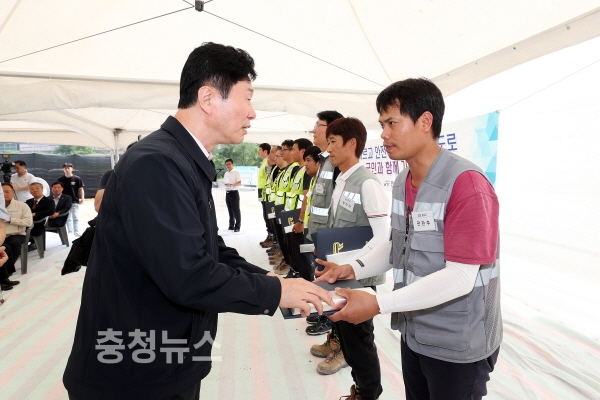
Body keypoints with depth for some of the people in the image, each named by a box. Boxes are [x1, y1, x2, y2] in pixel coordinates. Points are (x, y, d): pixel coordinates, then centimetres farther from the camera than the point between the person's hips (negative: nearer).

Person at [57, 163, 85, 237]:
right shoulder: (60, 180, 4)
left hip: (74, 201, -3)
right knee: (67, 218, 10)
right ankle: (70, 231, 18)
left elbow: (81, 189, -1)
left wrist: (82, 199, -10)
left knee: (75, 217, -5)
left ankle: (76, 232, -4)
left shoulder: (77, 179, -2)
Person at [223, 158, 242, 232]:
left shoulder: (236, 172, -6)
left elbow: (239, 183, -13)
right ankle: (231, 225, 19)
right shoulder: (226, 173, 15)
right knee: (230, 210, 11)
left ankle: (237, 226, -1)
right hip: (227, 193, 7)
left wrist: (231, 185, -26)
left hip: (234, 192, -7)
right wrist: (224, 184, -2)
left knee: (236, 210, -5)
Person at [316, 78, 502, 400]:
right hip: (413, 333, 7)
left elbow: (460, 276, -25)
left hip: (457, 345, -7)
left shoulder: (466, 183, -22)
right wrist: (353, 270, -4)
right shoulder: (402, 182, 4)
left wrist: (378, 304, -27)